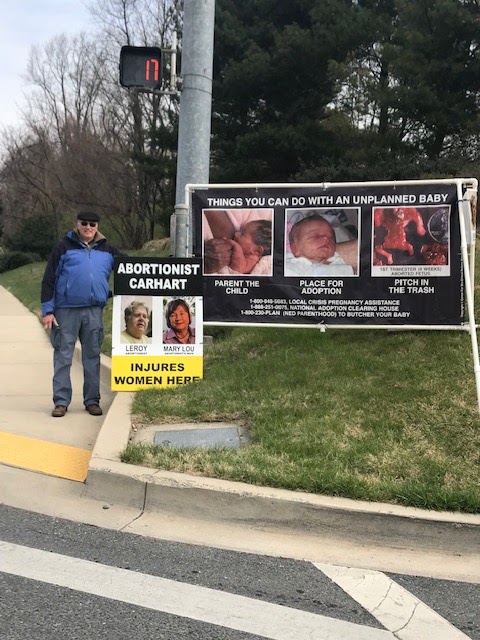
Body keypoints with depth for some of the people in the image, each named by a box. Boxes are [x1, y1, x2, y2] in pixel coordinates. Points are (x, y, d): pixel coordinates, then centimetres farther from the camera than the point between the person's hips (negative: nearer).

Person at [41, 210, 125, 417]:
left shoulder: (107, 250, 11)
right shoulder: (63, 247, 2)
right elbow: (48, 280, 1)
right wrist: (48, 310, -5)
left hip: (94, 310, 3)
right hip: (66, 310, -3)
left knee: (92, 356, 8)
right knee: (63, 356, 0)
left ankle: (92, 400, 15)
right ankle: (61, 401, 6)